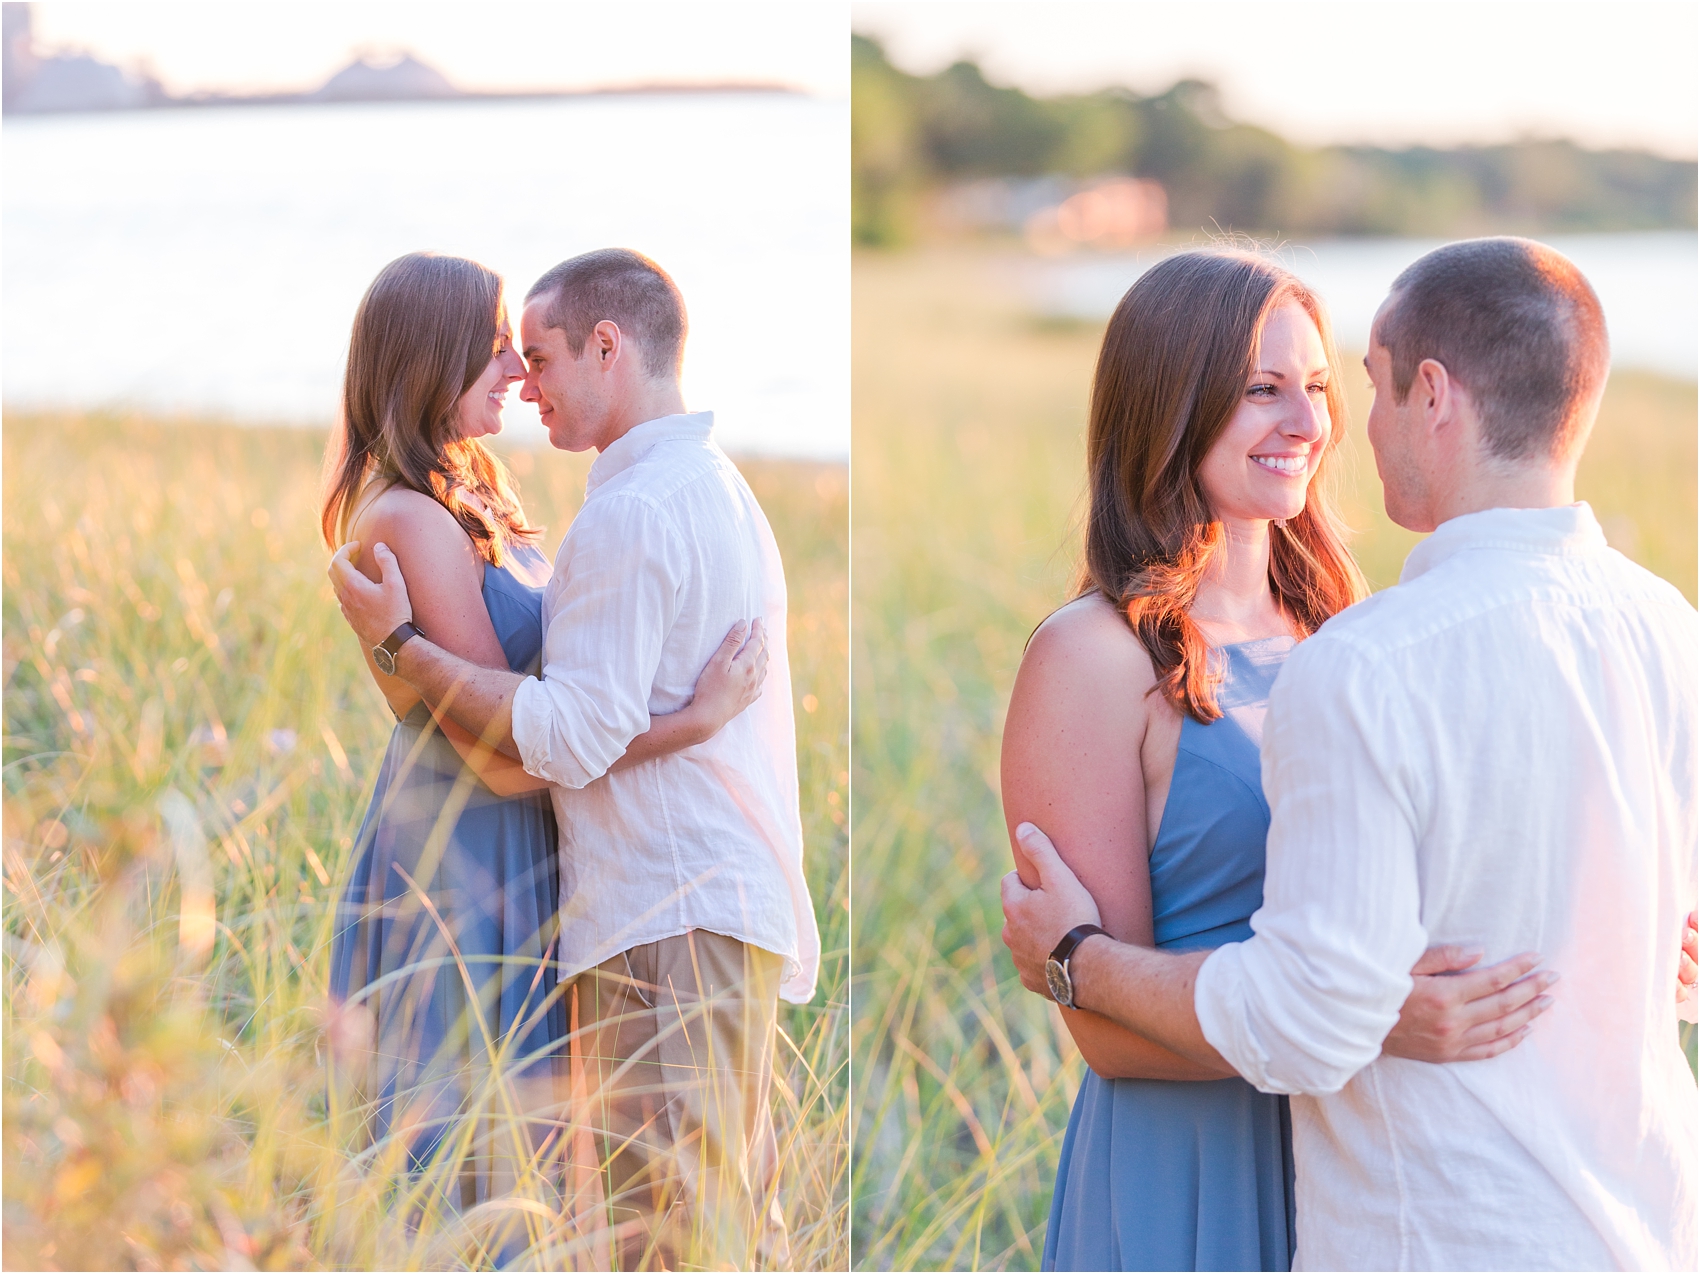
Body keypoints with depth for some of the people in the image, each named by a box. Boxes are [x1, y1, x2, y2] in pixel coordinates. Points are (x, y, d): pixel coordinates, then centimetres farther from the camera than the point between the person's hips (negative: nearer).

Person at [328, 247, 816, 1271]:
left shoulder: (631, 512, -13)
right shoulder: (725, 493, 19)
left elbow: (575, 740, -18)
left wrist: (399, 642, -13)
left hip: (667, 918, -10)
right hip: (748, 901, 10)